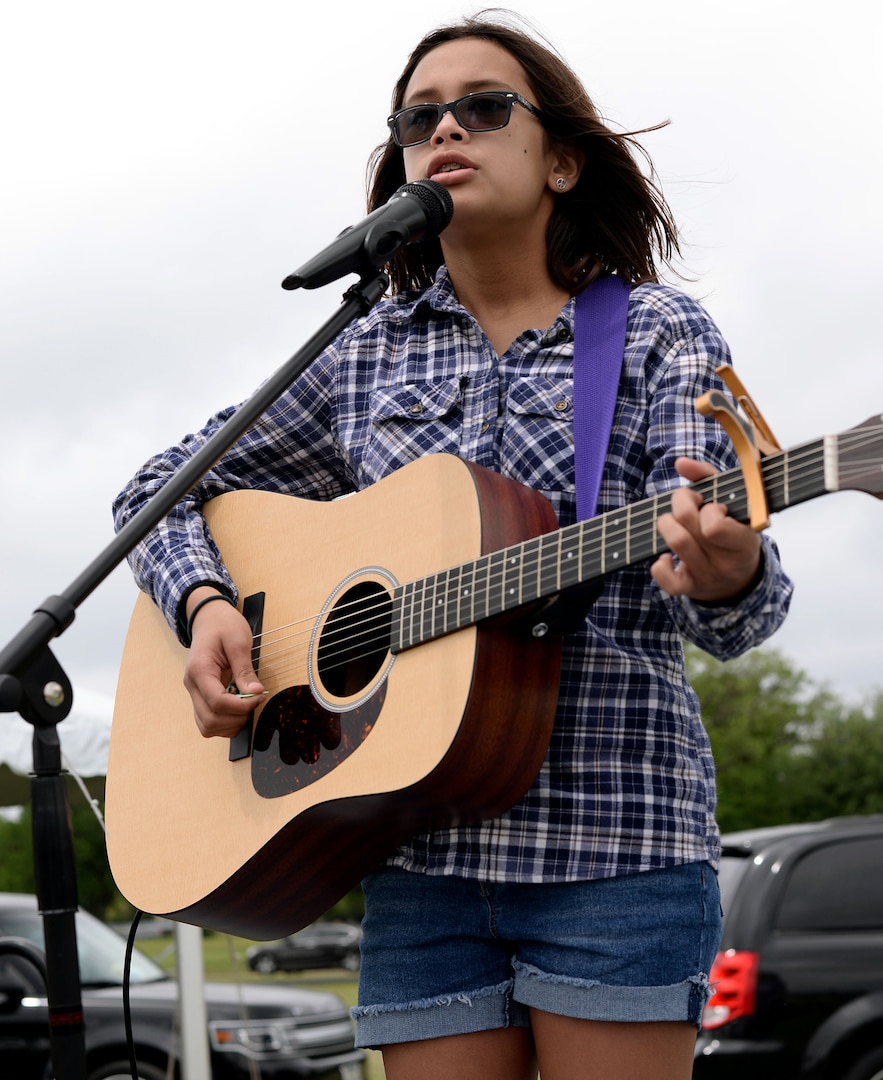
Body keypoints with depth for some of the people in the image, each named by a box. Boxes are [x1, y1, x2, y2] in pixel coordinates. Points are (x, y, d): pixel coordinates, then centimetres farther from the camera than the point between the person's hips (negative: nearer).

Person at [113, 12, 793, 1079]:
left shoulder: (658, 334, 4)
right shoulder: (366, 355, 13)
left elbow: (734, 619, -7)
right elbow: (160, 490, 21)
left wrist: (726, 575, -32)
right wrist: (205, 608, 0)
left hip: (614, 835, -3)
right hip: (419, 848, 3)